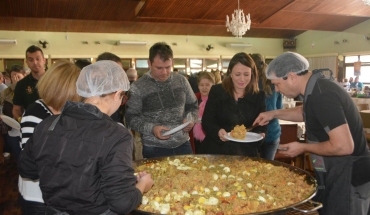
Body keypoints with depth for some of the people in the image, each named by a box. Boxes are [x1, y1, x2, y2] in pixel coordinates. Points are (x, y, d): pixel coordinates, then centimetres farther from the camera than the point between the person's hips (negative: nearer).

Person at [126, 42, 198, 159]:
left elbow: (193, 105, 13)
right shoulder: (138, 87, -9)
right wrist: (151, 128, -19)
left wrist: (190, 118, -7)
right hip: (154, 149, -3)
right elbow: (131, 117, -5)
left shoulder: (181, 80, 2)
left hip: (183, 144, 4)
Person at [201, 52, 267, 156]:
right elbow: (206, 121, -7)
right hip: (217, 151, -1)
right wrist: (217, 132, -26)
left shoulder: (258, 96, -1)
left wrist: (260, 134, -21)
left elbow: (262, 124, 1)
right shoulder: (216, 91, -5)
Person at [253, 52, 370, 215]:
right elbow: (306, 113, 23)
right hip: (333, 173, 9)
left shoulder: (322, 95, -28)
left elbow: (344, 146, -32)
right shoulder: (317, 88, 2)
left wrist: (303, 148, -17)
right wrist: (275, 113, 10)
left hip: (348, 177, -9)